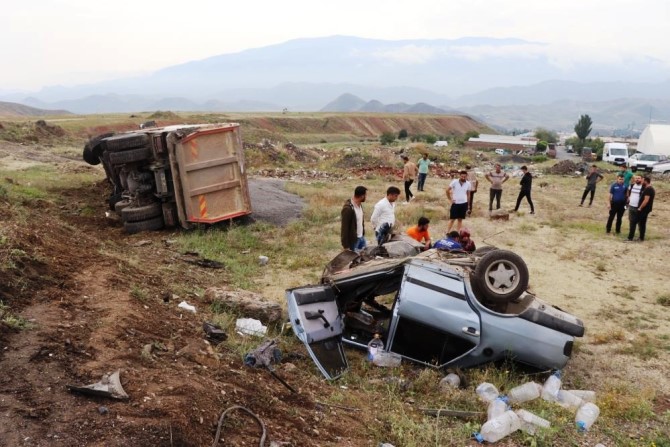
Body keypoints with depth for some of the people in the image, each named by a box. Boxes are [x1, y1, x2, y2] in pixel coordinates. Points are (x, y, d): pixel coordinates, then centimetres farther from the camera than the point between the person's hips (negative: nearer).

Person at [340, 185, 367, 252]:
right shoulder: (348, 209, -25)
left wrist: (363, 233, 18)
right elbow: (344, 228, -22)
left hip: (361, 237, 9)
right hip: (353, 240, -9)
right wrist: (345, 245, -20)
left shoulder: (360, 205, 3)